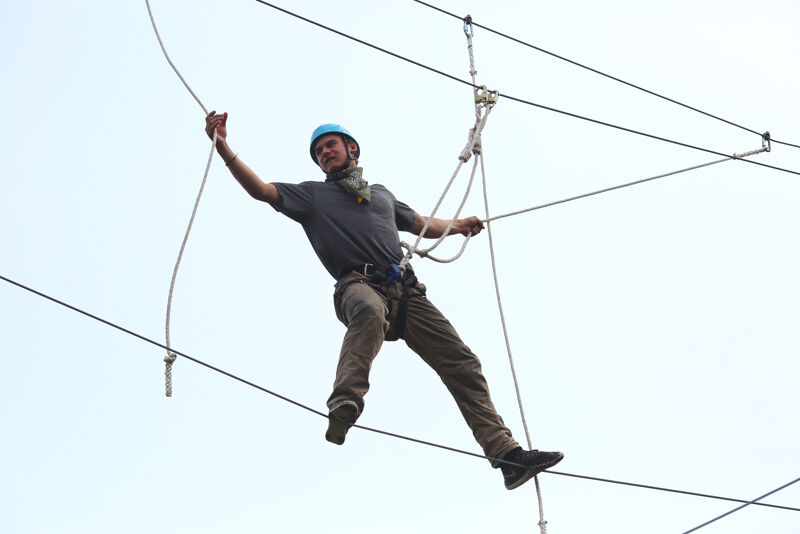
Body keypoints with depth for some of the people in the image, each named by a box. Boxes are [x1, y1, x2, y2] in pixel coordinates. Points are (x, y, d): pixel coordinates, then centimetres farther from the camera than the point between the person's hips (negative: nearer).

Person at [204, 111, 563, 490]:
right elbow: (261, 190, 9)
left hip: (406, 291, 4)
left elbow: (421, 224, 49)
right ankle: (344, 405, -58)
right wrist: (224, 149, -1)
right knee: (369, 311, -43)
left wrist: (458, 226, 39)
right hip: (359, 284, -4)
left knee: (463, 364, -7)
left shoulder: (381, 194, 35)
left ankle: (505, 453, -9)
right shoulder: (313, 195, 22)